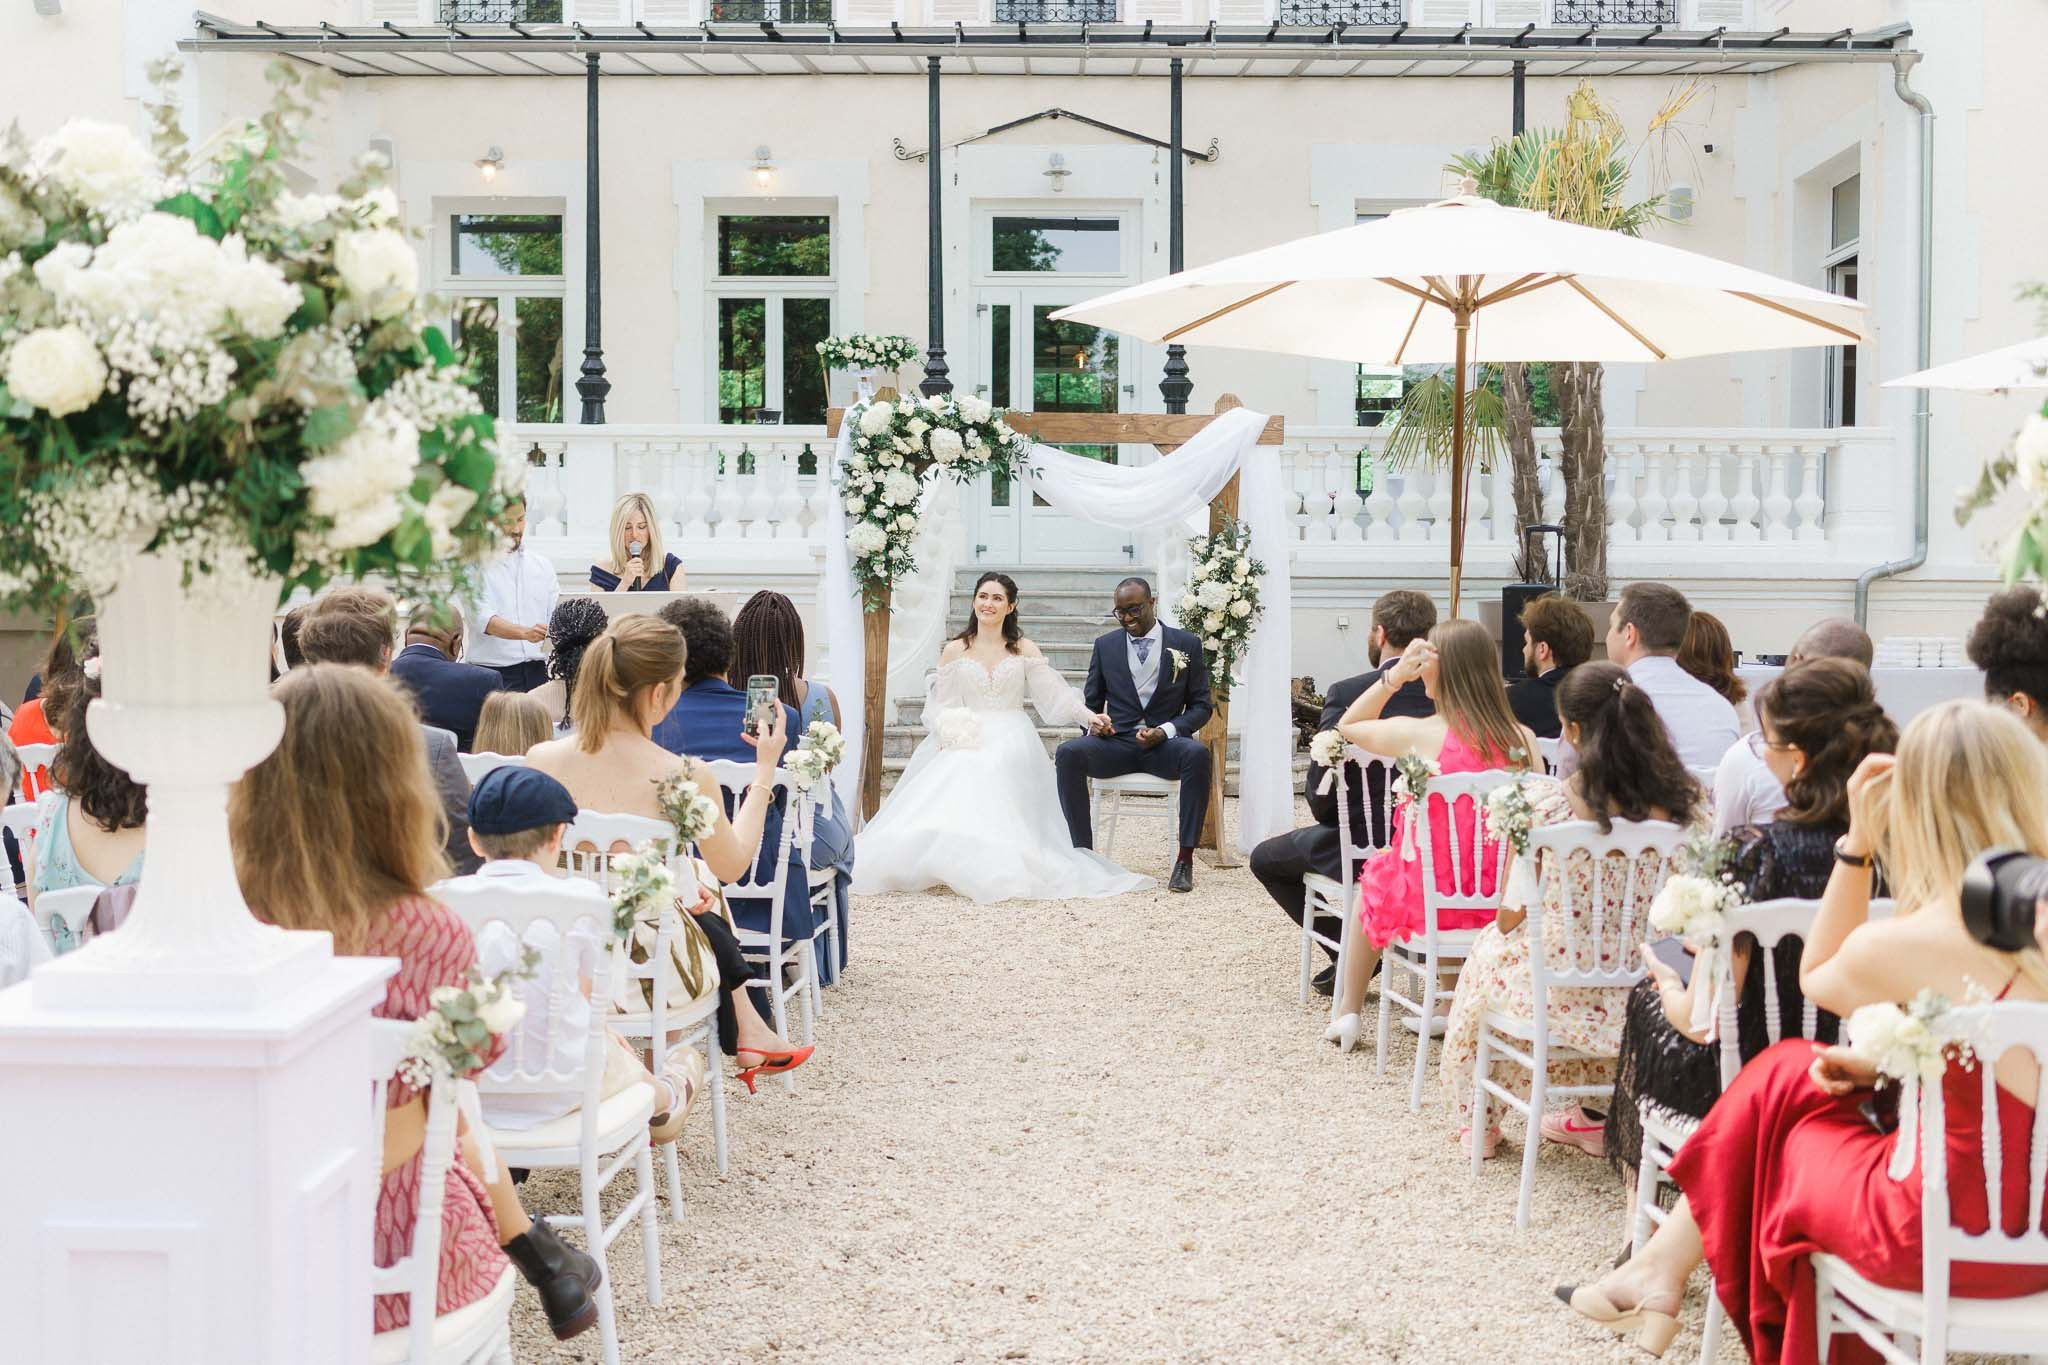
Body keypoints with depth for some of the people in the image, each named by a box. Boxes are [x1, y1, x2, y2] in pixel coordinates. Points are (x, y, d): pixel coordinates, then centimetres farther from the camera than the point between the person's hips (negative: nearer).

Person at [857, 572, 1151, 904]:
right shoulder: (954, 650, 12)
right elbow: (942, 704, 9)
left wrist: (1088, 714, -15)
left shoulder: (1024, 650, 10)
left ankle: (1000, 872, -20)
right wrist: (948, 734, -12)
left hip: (1011, 743, -1)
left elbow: (1054, 694, 1)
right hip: (963, 742, 1)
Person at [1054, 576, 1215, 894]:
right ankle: (1083, 853, -26)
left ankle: (1185, 859, -31)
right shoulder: (1105, 645, 11)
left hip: (1165, 745, -1)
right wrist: (1093, 722, -9)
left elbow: (1201, 705, 6)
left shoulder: (1188, 644, 6)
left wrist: (1166, 731, -13)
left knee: (1198, 754, -36)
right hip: (1116, 742, 2)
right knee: (1068, 753, -29)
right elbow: (1091, 702, 17)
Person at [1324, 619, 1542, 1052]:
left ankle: (1347, 1011, 40)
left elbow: (1348, 725, 3)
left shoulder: (1417, 734, -17)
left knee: (1375, 875, 33)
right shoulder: (1523, 739, -11)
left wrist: (1394, 676, -6)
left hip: (1428, 897, -2)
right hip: (1498, 898, 3)